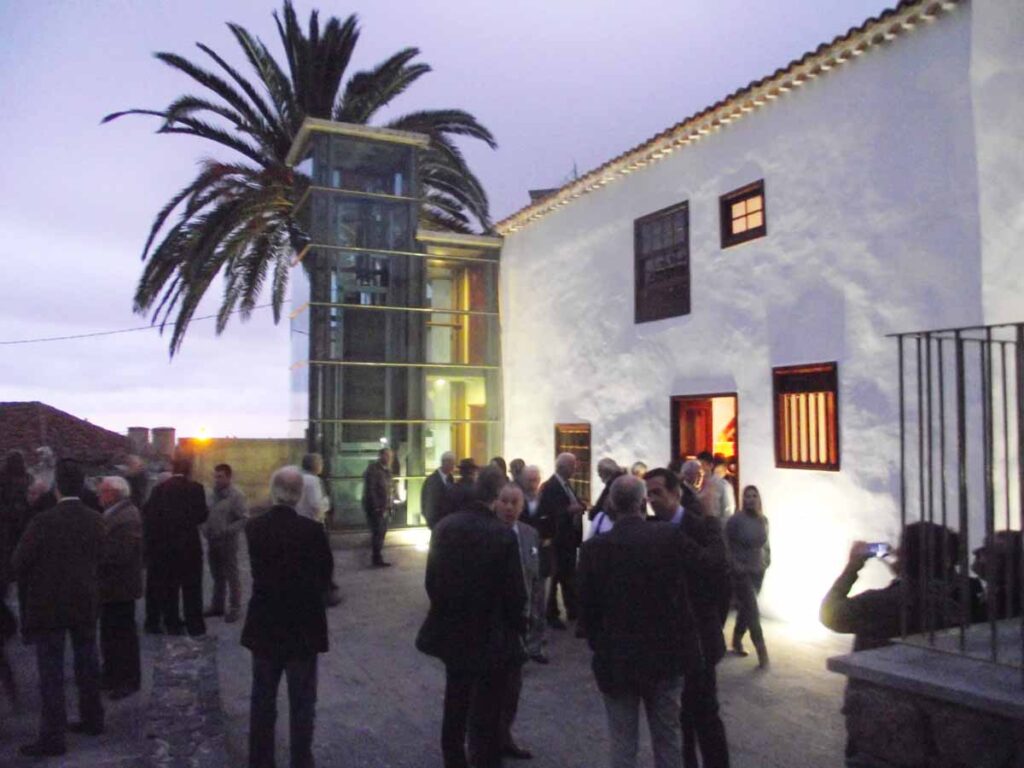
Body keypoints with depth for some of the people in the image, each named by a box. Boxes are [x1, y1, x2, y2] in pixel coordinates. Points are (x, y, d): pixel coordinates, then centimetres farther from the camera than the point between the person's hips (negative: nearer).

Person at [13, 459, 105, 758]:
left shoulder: (43, 522, -19)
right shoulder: (95, 520, -4)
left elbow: (19, 562, -10)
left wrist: (33, 582, 9)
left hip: (49, 605, -5)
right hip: (86, 602, 5)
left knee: (51, 671, 3)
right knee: (86, 663, 17)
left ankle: (52, 737, 9)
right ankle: (92, 719, 30)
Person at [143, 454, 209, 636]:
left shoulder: (159, 489, 2)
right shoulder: (195, 488, -8)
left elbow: (148, 514, 1)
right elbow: (201, 516, -9)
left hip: (163, 545, 3)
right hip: (188, 545, -3)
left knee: (169, 587, 13)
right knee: (191, 587, 5)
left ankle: (172, 624, 18)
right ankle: (195, 626, 8)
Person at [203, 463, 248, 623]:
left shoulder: (236, 495, -13)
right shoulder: (211, 493, 5)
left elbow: (244, 519, -16)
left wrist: (226, 531, -21)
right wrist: (205, 529, -2)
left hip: (228, 541, -6)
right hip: (212, 541, 6)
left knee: (231, 576, 3)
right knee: (217, 576, 17)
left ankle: (234, 609, 10)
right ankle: (216, 606, 28)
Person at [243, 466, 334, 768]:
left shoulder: (253, 527, -8)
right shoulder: (312, 530, -19)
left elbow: (258, 571, 5)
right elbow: (325, 577, -9)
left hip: (264, 625, 4)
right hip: (303, 627, -3)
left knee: (262, 700, 18)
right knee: (302, 703, 10)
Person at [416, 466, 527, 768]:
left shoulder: (444, 526, -8)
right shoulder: (503, 535, -22)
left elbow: (432, 579, 1)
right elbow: (514, 592, -16)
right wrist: (518, 624, 2)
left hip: (452, 630, 5)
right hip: (490, 636, -5)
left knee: (455, 703, 22)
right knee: (486, 709, 10)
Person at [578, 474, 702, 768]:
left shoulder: (594, 547, -10)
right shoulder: (671, 536, -10)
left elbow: (587, 607, -4)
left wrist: (600, 646, 9)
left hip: (616, 660, -1)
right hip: (666, 655, 1)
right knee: (668, 739, 17)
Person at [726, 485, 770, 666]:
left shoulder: (764, 520, 4)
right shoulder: (735, 520, -14)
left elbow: (765, 543, 15)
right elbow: (725, 545, -11)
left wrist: (767, 560, 4)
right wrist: (734, 564, -15)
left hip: (758, 571, 6)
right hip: (741, 572, -6)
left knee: (746, 609, 15)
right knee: (752, 612, -8)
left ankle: (736, 642, 31)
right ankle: (762, 651, -3)